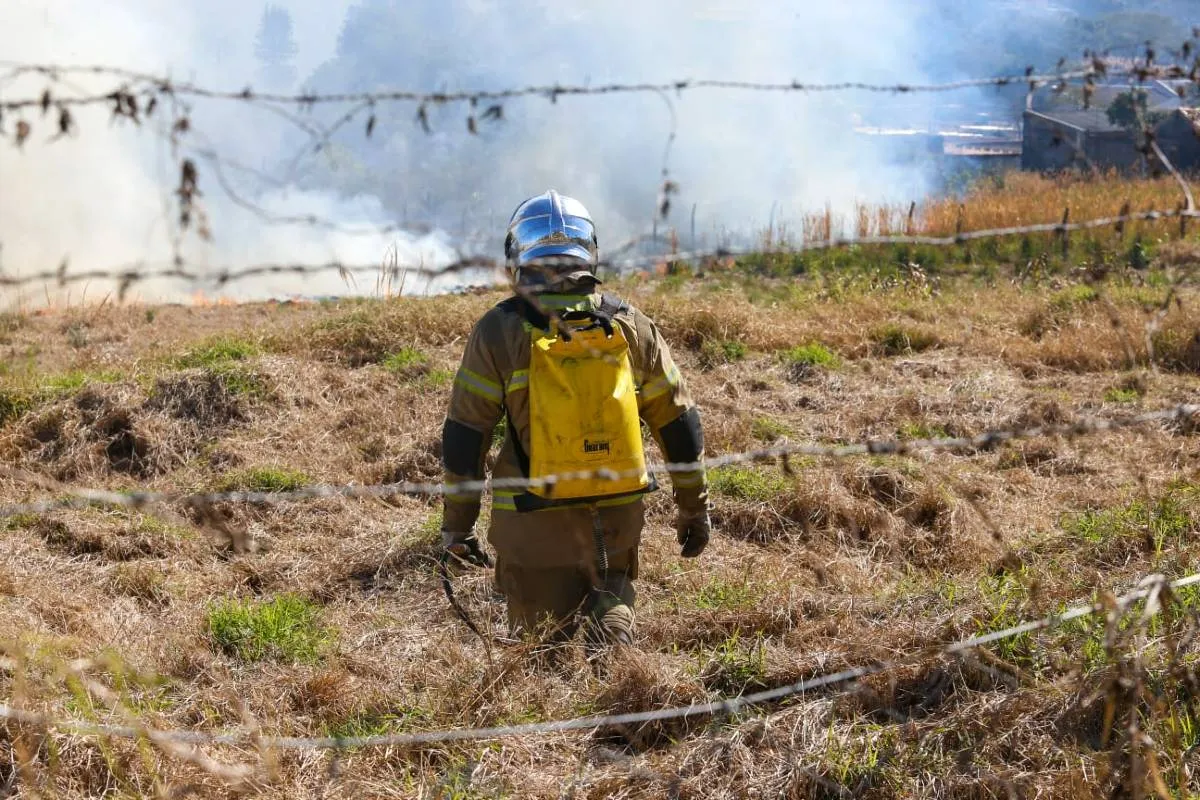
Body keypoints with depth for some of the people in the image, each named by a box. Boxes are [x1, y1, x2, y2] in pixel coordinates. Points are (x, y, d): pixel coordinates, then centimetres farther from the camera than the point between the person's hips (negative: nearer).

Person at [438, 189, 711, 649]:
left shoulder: (499, 333, -4)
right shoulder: (628, 323, 4)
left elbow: (465, 434, -2)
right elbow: (677, 421, 9)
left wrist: (456, 524, 7)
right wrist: (694, 505, 18)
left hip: (535, 524, -2)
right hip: (620, 516, 2)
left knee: (542, 649, 9)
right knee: (611, 591, 24)